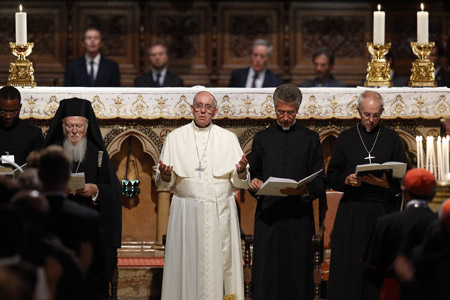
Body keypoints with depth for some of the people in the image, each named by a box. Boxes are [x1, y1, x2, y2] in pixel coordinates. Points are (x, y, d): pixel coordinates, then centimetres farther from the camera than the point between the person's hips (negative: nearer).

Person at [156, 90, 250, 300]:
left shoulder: (228, 139, 8)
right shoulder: (176, 138, 7)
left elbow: (240, 183, 4)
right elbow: (162, 183, 4)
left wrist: (240, 172, -17)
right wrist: (165, 175, -17)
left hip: (220, 212, 0)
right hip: (186, 211, 0)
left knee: (219, 265, -2)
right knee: (187, 266, -2)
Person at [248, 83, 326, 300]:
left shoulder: (310, 139, 10)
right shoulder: (262, 138, 14)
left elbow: (320, 182, 5)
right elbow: (254, 174, 17)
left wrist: (304, 190, -15)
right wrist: (254, 184, -6)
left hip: (298, 216, -1)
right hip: (268, 215, 1)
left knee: (297, 275, -3)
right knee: (266, 275, -4)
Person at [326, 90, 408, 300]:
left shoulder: (392, 138, 8)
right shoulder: (346, 138, 9)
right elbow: (331, 177, 8)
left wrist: (386, 183, -15)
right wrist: (346, 180, -12)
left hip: (384, 210, 0)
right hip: (352, 211, 0)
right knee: (349, 269, -3)